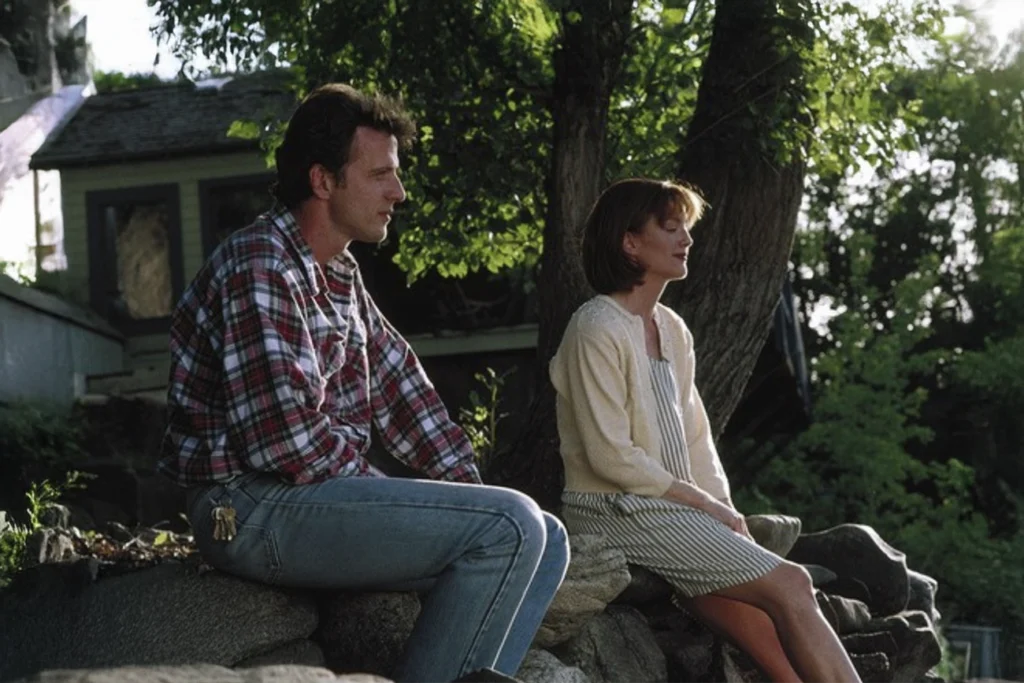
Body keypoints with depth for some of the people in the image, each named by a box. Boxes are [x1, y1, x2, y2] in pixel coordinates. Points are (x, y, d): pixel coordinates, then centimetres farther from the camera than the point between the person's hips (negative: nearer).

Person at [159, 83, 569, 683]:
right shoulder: (260, 268, -16)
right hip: (257, 506, -10)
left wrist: (468, 488, 8)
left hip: (326, 490, 10)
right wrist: (363, 470, -7)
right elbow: (287, 441, -24)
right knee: (509, 527, -21)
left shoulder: (340, 274, 15)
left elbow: (399, 382, 18)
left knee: (545, 543, 6)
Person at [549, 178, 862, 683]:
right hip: (619, 512, -7)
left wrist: (723, 508, 1)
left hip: (672, 509, 7)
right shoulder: (598, 329, -10)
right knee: (788, 585, -17)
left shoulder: (672, 330, 15)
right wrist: (704, 504, -9)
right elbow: (611, 456, -14)